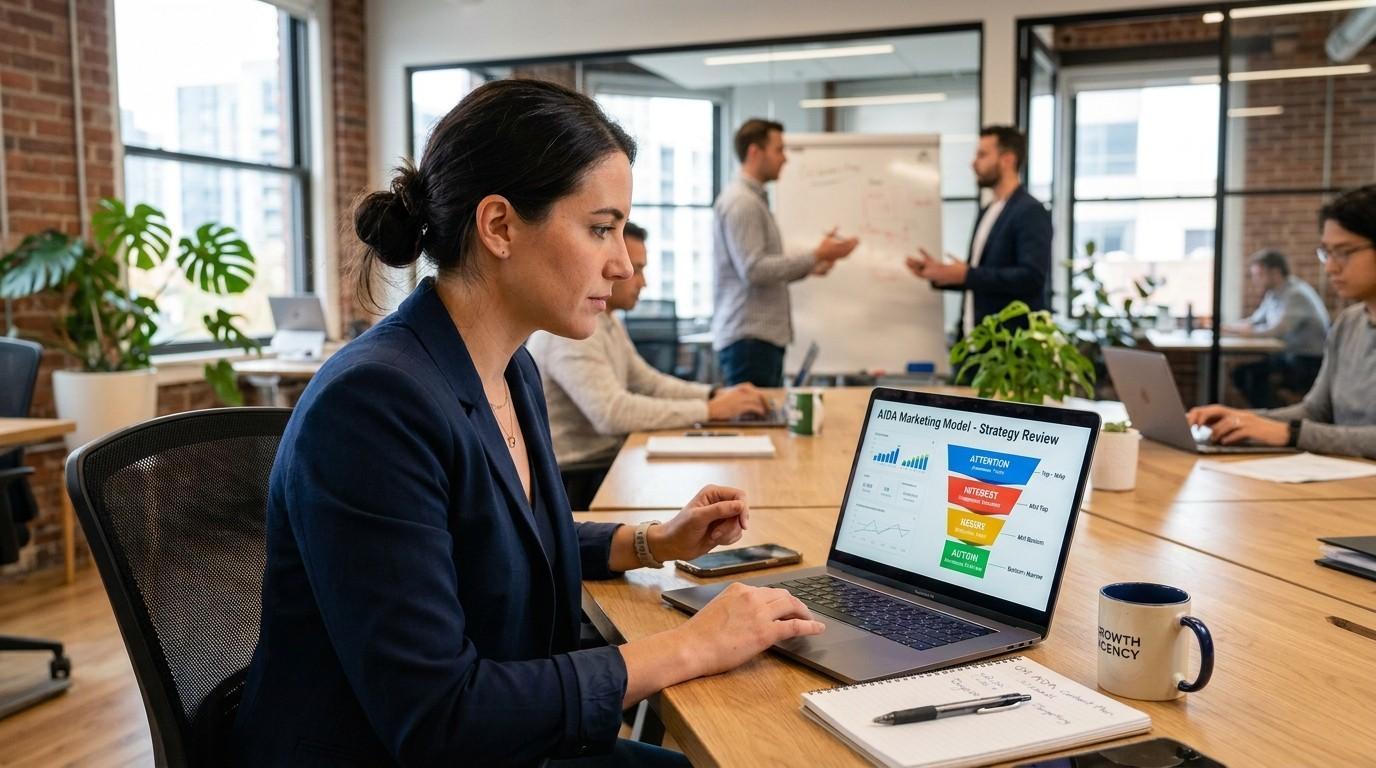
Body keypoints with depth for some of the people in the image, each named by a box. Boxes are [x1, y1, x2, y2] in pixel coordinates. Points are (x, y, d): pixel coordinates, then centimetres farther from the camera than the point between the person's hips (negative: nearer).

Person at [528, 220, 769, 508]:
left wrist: (716, 394, -1)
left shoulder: (608, 322, 12)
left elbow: (649, 382, 16)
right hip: (576, 479, -9)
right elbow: (613, 414, -31)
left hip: (605, 457, 9)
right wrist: (709, 410, -25)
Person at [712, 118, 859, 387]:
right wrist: (815, 255, -14)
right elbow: (753, 270, -20)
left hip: (763, 336, 10)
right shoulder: (741, 202, -12)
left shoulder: (754, 200, 19)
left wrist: (809, 266, 11)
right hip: (748, 338, -10)